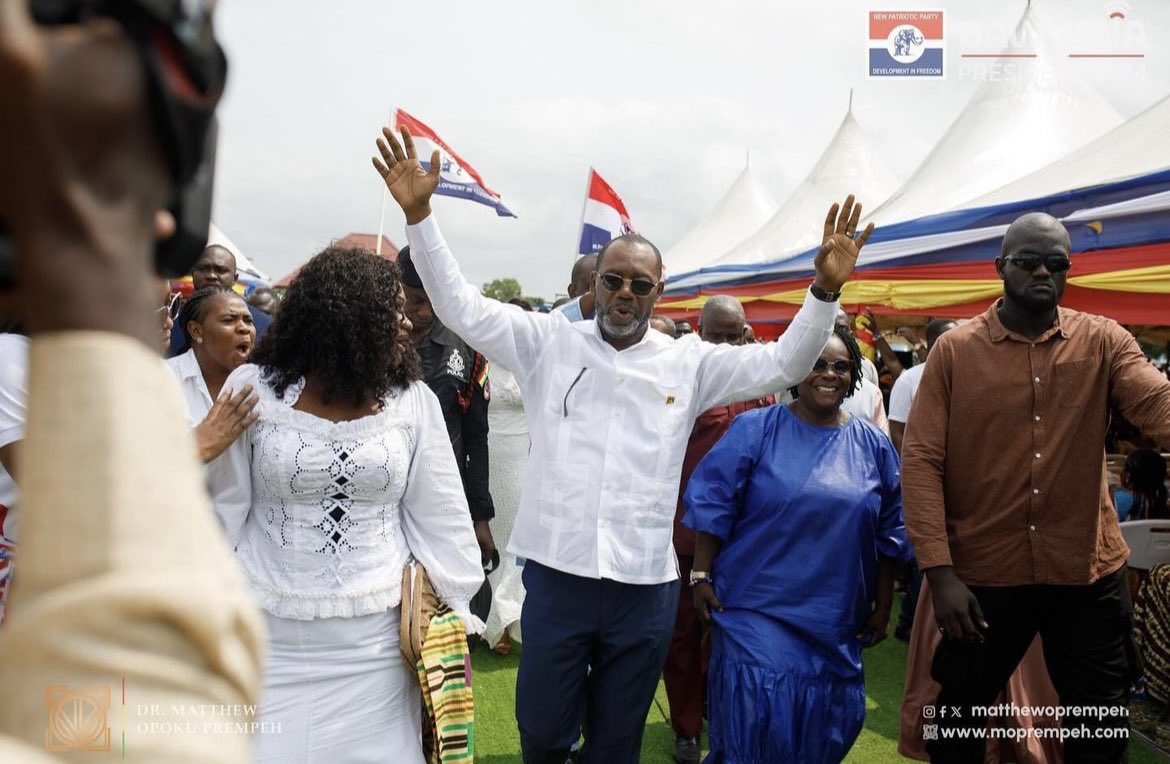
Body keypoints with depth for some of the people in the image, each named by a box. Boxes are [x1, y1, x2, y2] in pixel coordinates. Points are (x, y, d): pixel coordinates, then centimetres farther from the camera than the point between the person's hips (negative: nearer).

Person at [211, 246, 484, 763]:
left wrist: (456, 621, 5)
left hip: (376, 639, 1)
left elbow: (439, 517, 3)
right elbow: (225, 511, 2)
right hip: (269, 636, -1)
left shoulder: (414, 399, -2)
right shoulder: (252, 388, -5)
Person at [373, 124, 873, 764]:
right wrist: (418, 213, -12)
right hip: (555, 572, -1)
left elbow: (783, 363, 3)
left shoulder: (688, 362, 4)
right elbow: (459, 305, -2)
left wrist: (825, 289, -12)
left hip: (644, 584, 1)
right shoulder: (547, 343, 2)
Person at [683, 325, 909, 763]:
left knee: (823, 729, 10)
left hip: (836, 621, 4)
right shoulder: (755, 429, -5)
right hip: (757, 609, -3)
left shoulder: (874, 445, 5)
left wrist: (883, 606, 10)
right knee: (758, 722, -9)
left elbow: (888, 533, 10)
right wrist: (701, 577, -9)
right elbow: (713, 503, -6)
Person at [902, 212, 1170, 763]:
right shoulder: (954, 351, -4)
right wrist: (939, 572, -16)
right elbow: (921, 461, -9)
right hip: (983, 574, -1)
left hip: (1090, 573, 1)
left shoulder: (1104, 342, 1)